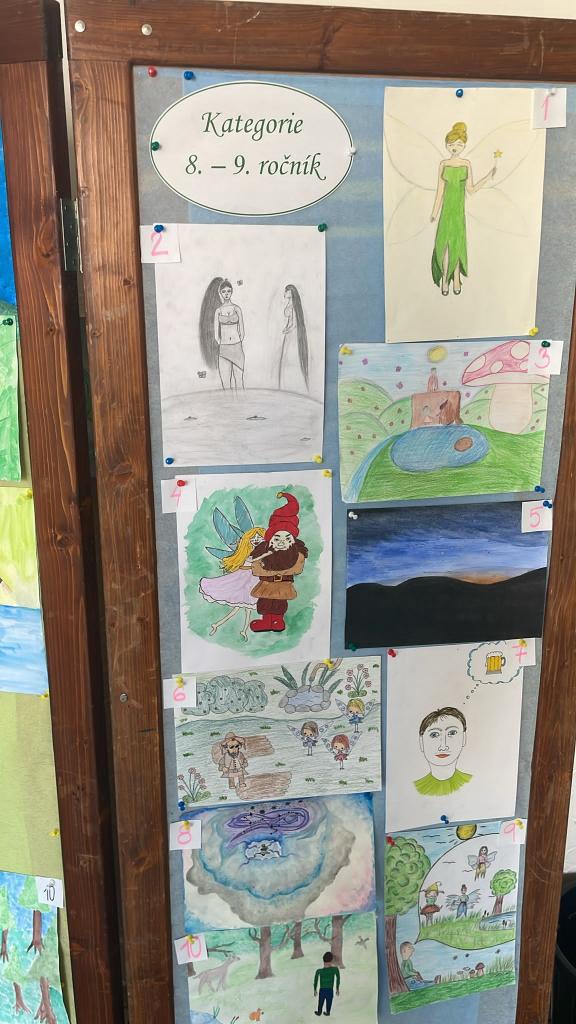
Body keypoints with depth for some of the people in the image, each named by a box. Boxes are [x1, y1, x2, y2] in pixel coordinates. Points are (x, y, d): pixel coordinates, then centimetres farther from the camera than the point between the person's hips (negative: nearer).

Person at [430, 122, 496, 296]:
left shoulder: (467, 164, 1)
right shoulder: (443, 164, 0)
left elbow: (470, 190, 3)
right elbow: (440, 190, 4)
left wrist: (488, 177, -4)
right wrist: (434, 212, 3)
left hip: (459, 209, 0)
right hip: (446, 208, 0)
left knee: (458, 242, 4)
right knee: (445, 242, -1)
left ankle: (456, 279, 12)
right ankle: (445, 279, 6)